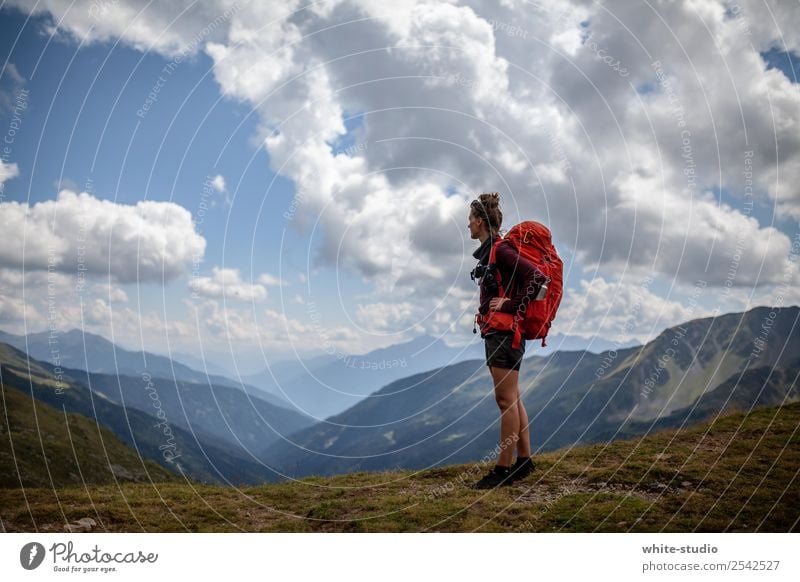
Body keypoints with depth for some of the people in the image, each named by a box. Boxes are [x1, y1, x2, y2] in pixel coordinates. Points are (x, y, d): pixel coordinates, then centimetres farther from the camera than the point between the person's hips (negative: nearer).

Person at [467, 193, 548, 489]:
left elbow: (537, 276, -24)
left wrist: (512, 305, -18)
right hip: (497, 330, 10)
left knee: (506, 399, -7)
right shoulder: (491, 251, 15)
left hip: (505, 330, -10)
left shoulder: (500, 250, -13)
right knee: (512, 398, 12)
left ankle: (503, 468, -2)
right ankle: (524, 461, 19)